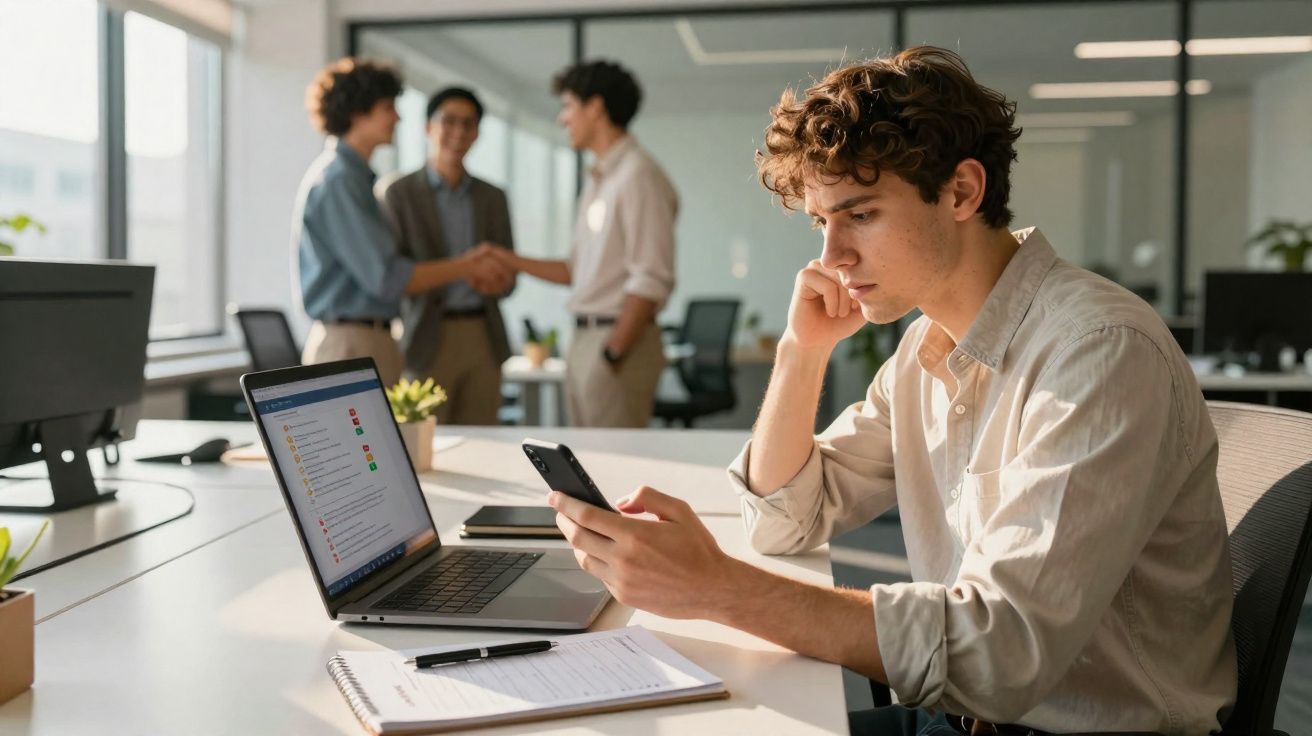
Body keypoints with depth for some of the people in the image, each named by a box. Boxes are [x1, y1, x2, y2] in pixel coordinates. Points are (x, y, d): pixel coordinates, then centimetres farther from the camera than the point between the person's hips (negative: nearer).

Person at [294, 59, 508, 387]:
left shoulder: (351, 175, 17)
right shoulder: (338, 180, -14)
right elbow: (386, 278, -17)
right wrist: (466, 268, -7)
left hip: (367, 338, 10)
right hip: (351, 345, -10)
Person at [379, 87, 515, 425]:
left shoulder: (493, 197, 14)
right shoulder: (399, 193, 1)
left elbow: (506, 274, 15)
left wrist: (501, 280, -11)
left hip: (484, 339, 4)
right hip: (429, 340, -4)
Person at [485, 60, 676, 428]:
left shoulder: (638, 176, -12)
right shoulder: (597, 180, 17)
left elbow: (651, 281, -18)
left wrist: (611, 354, -19)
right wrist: (509, 260, 14)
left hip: (619, 341, -9)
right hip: (584, 340, 9)